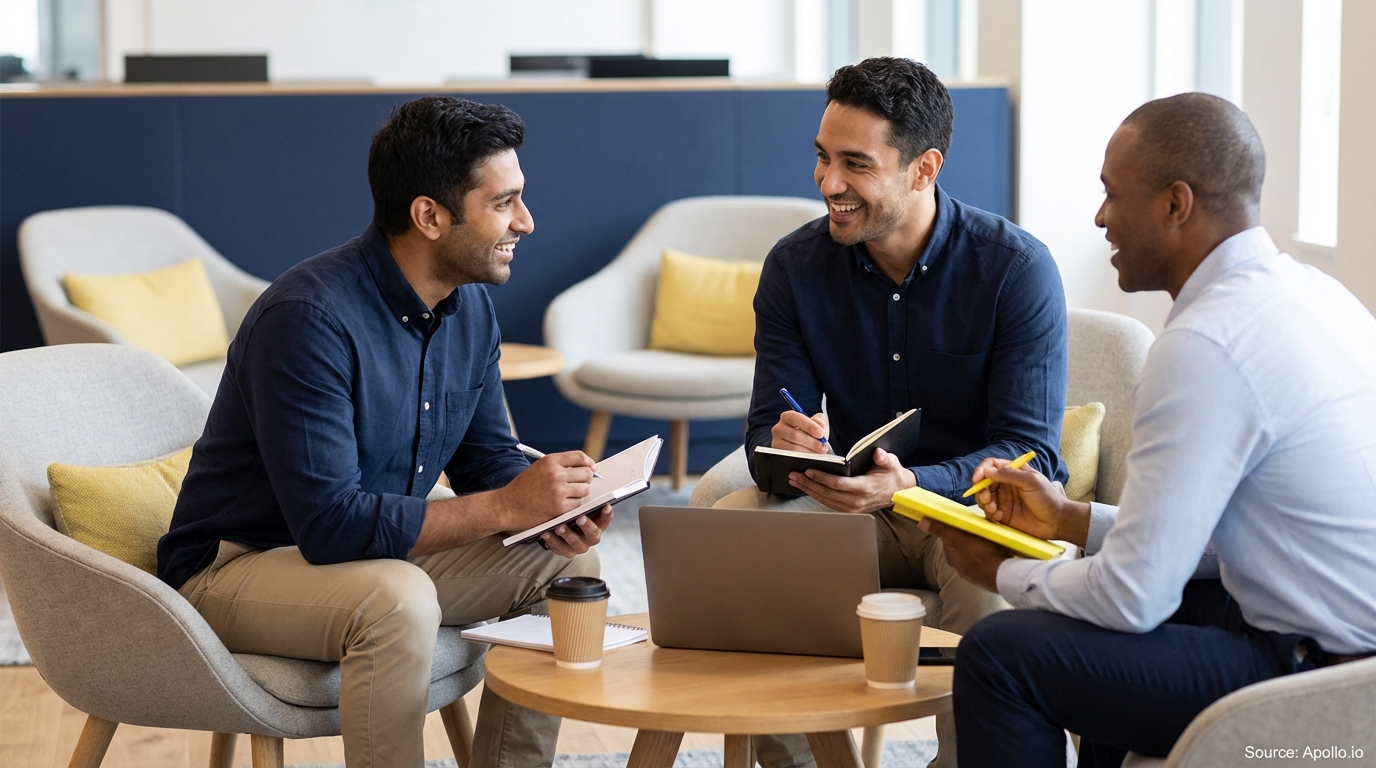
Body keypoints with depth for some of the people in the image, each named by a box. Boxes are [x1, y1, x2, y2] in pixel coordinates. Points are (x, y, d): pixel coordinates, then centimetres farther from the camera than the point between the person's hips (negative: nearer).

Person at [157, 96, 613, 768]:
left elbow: (486, 455, 10)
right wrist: (505, 507, -30)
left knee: (567, 560, -2)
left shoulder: (470, 307, 0)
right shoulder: (308, 318, -28)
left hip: (385, 552, 9)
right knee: (399, 599, -36)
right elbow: (330, 523, -32)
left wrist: (552, 509, -13)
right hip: (237, 564, -8)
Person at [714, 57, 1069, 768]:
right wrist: (786, 449, -30)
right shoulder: (794, 267, -2)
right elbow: (768, 428, -2)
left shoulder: (1016, 269, -13)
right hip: (848, 503, 4)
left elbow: (1029, 451, -17)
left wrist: (908, 486, -37)